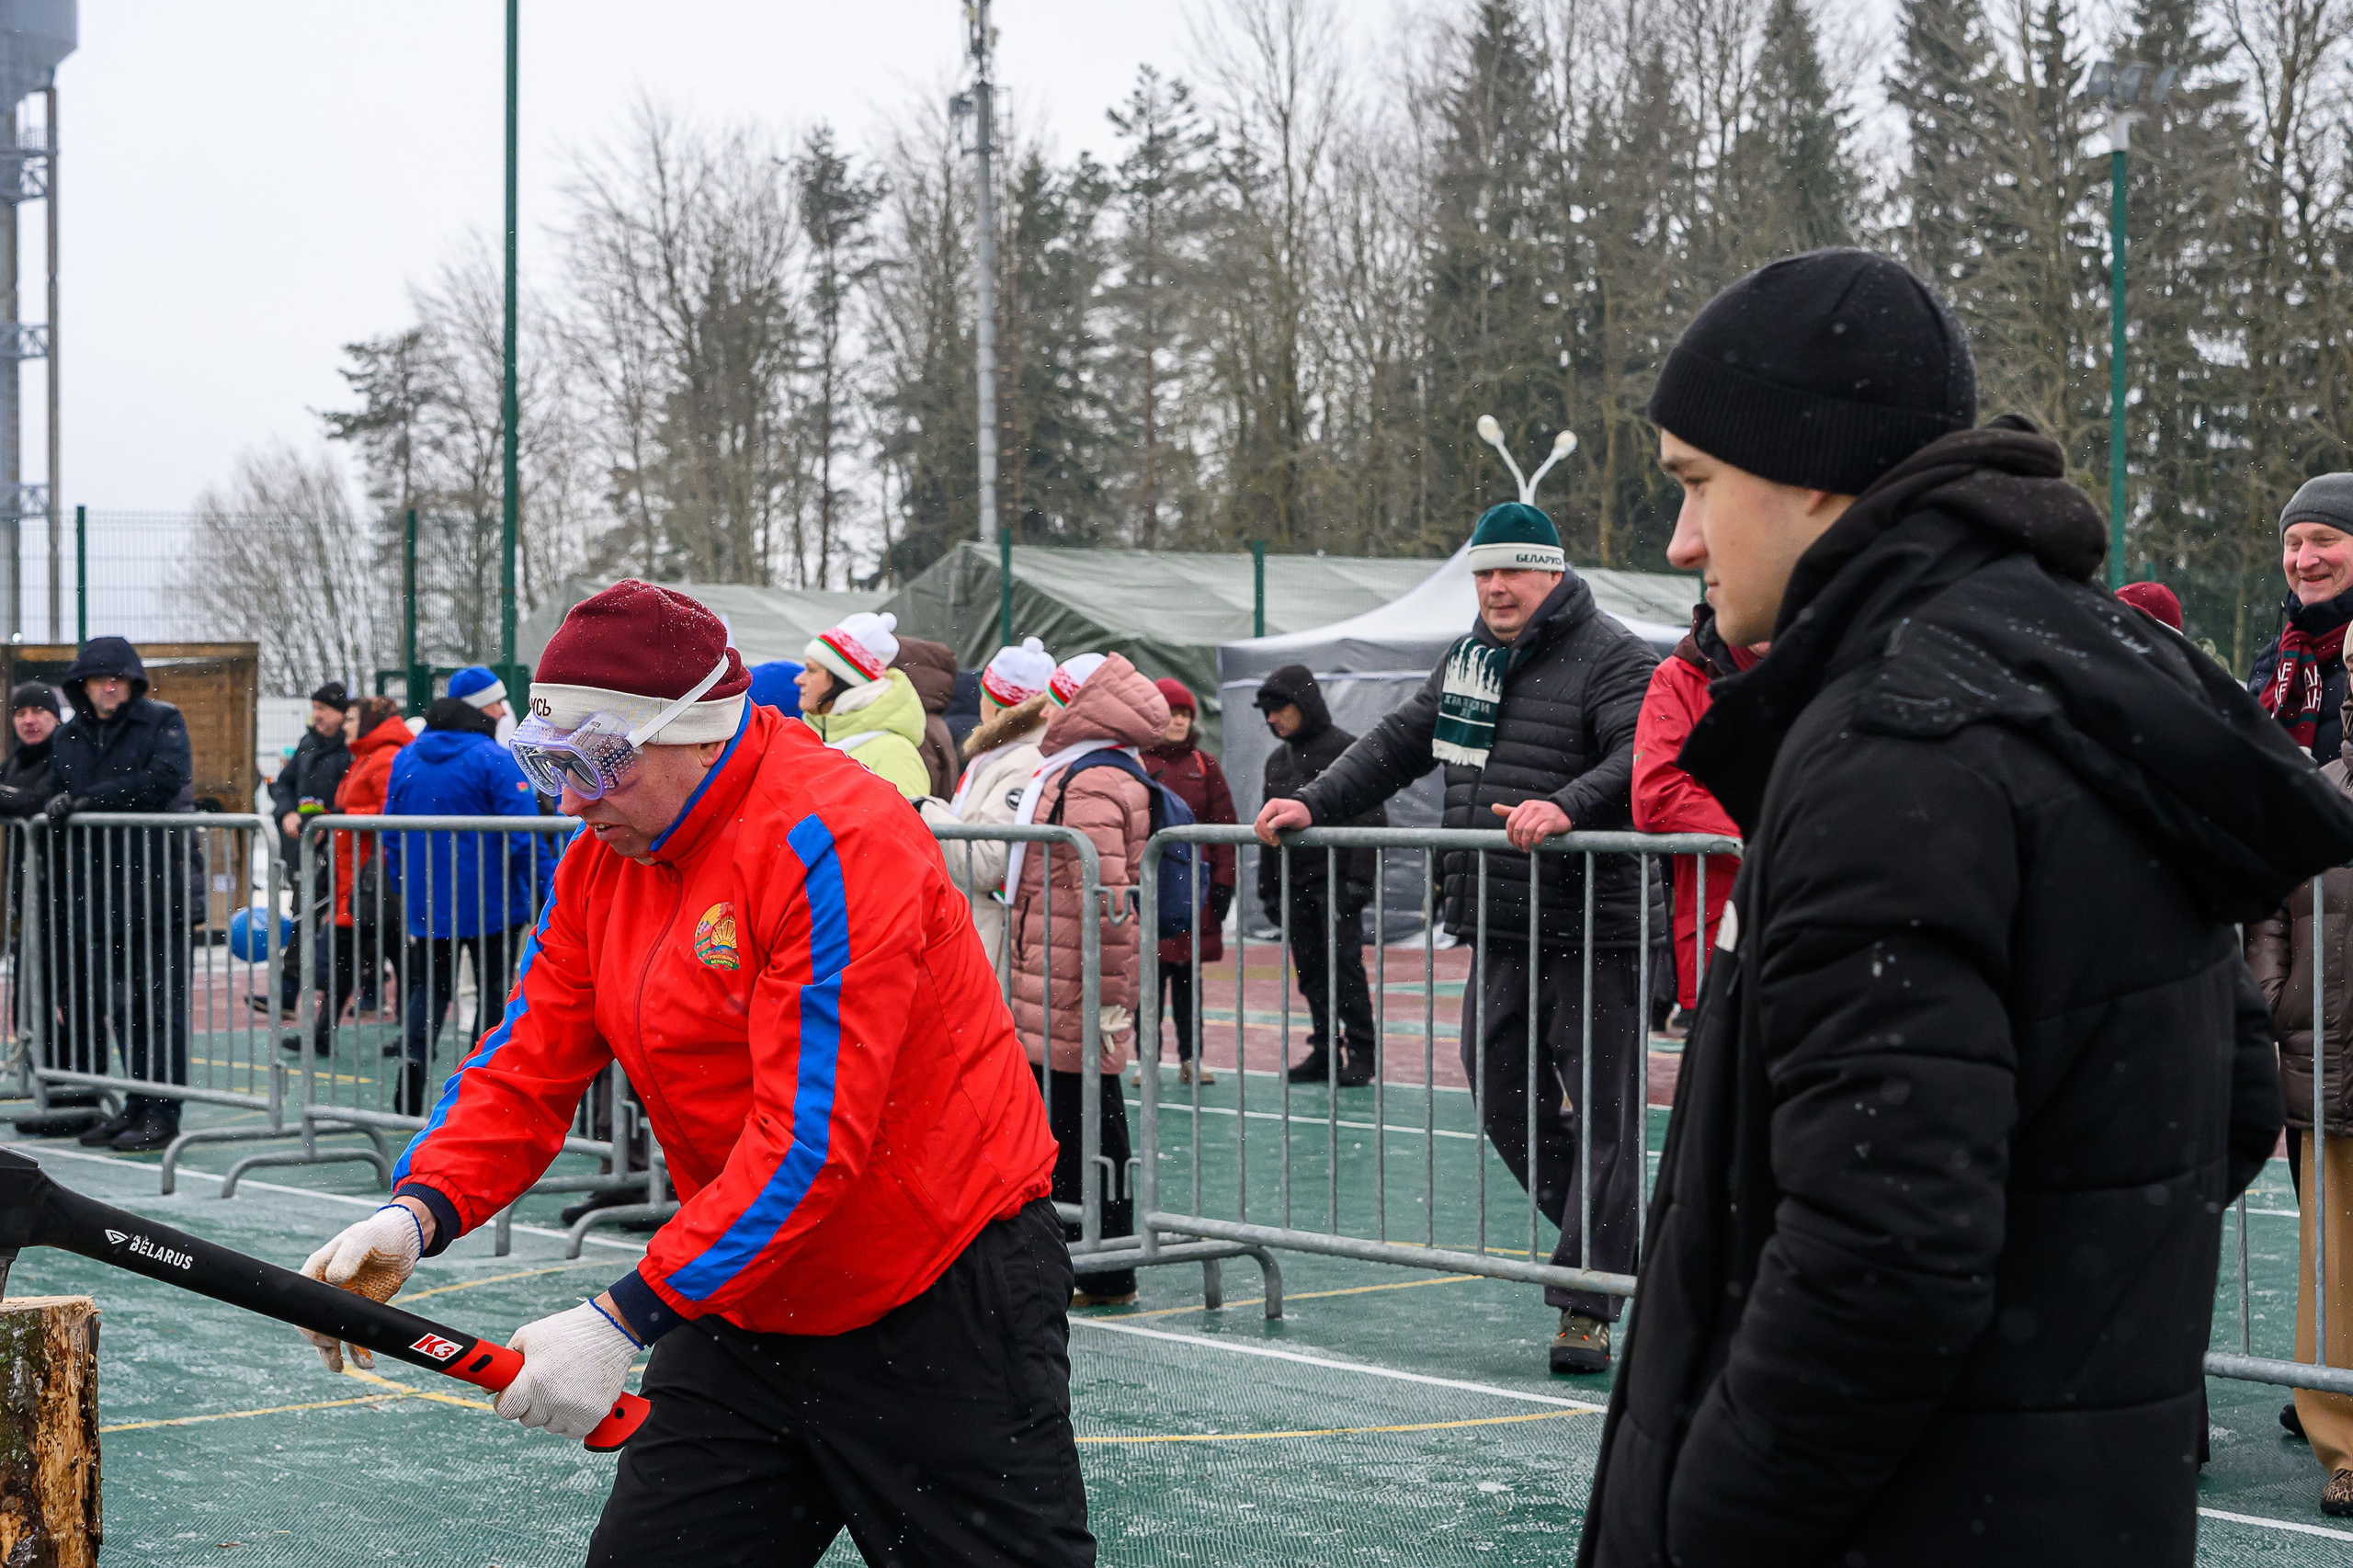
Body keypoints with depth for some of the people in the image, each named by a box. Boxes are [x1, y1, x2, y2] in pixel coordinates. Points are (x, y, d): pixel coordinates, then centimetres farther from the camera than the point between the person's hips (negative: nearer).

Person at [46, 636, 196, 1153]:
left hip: (156, 887, -5)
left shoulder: (162, 722, 0)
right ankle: (135, 1106, 15)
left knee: (160, 1003, -4)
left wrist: (90, 797, -13)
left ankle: (162, 1112, -1)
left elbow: (166, 779, -15)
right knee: (119, 1004, 7)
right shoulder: (66, 737, 15)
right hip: (95, 892, 5)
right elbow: (59, 806, 23)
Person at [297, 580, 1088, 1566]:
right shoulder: (601, 860, 3)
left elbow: (810, 1135, -28)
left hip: (947, 1302, -7)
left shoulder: (830, 840, -23)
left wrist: (626, 1319, -29)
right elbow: (529, 1066, 3)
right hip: (750, 1304, 7)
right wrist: (420, 1210, -17)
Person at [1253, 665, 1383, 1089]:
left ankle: (1361, 1053, -1)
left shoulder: (1345, 748, -5)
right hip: (1294, 884, 7)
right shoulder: (1277, 760, 16)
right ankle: (1324, 1052, 13)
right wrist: (1268, 888, 17)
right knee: (1310, 972, 7)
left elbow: (1371, 817, -9)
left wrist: (1360, 878, -16)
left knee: (1345, 966, -8)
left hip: (1335, 880, -7)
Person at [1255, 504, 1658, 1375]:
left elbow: (1639, 758, -22)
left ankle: (1587, 1307, 0)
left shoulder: (1613, 658, -7)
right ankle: (1604, 1238, 27)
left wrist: (1568, 807, -37)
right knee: (1505, 1099, 9)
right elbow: (1397, 746, 25)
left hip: (1592, 931, -8)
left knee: (1603, 1111, -4)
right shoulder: (1468, 658, 17)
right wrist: (1314, 804, 16)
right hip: (1500, 935, 8)